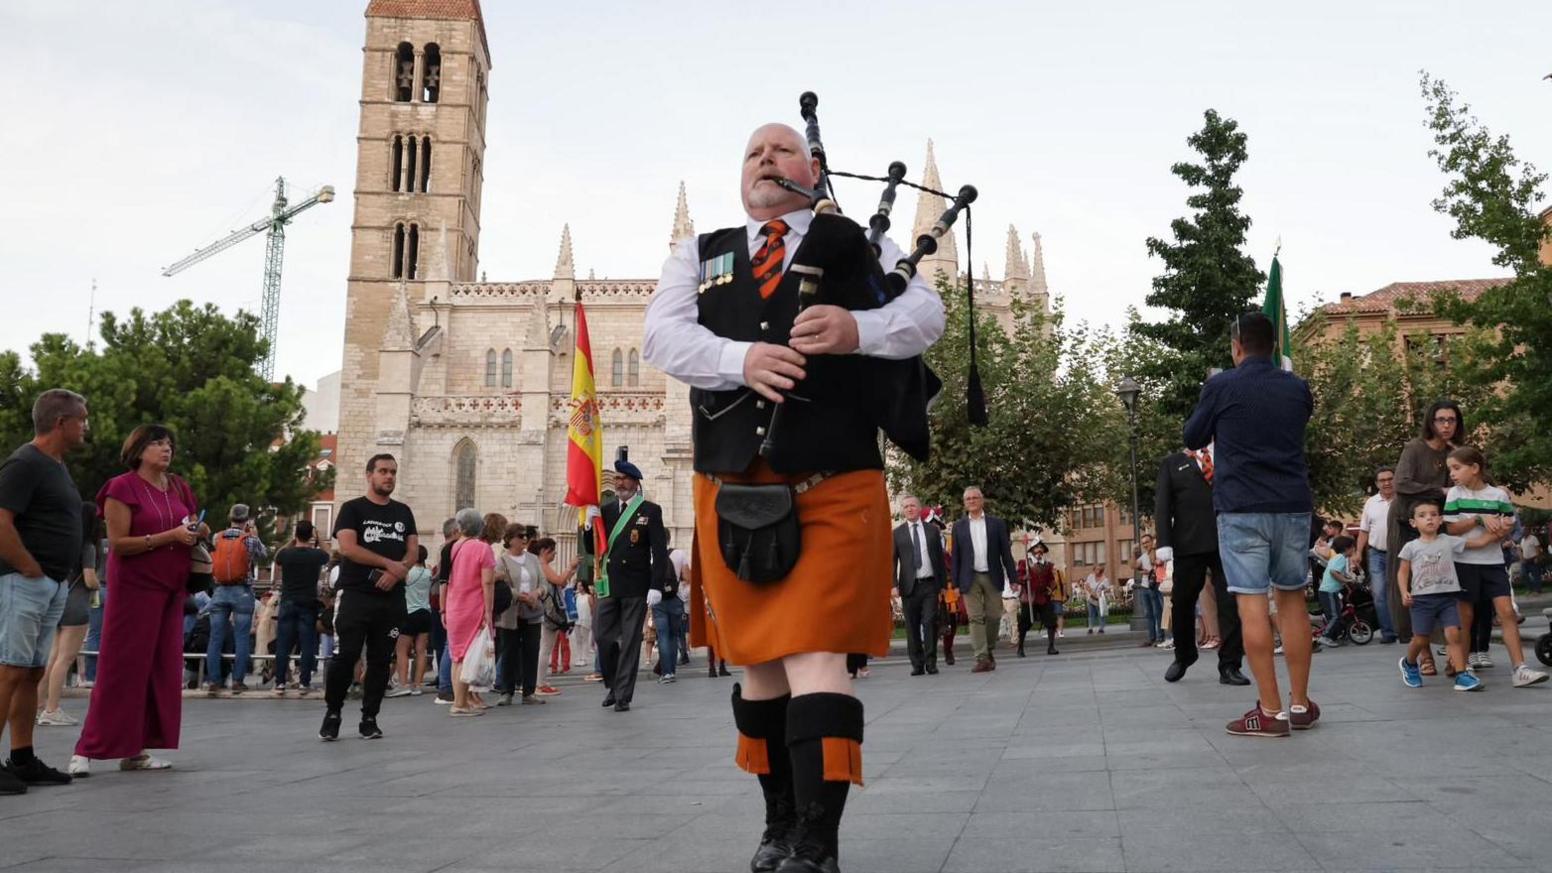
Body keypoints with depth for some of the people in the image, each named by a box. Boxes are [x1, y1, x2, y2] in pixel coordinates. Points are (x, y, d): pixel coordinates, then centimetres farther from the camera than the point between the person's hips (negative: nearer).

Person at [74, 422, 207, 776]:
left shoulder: (178, 488, 12)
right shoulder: (123, 487, -7)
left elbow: (196, 528, 24)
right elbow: (118, 543, -13)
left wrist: (198, 530, 1)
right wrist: (169, 536, -19)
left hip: (171, 588, 7)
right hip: (135, 587, -7)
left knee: (162, 668, 5)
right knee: (122, 668, -6)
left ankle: (135, 750, 11)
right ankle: (88, 750, 1)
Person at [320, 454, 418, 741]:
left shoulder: (403, 512, 15)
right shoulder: (352, 509, 2)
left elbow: (413, 550, 9)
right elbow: (348, 547, -11)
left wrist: (396, 573, -11)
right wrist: (390, 563, -13)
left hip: (392, 599, 4)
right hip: (356, 595, -4)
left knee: (381, 660, 6)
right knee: (345, 656, -7)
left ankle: (369, 718, 13)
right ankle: (332, 713, 9)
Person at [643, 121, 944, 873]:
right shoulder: (699, 255, 16)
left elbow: (925, 313, -3)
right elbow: (663, 336, 0)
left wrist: (859, 329, -25)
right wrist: (739, 359, -20)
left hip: (833, 487, -3)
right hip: (732, 490, 3)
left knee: (818, 658, -11)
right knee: (759, 663, 12)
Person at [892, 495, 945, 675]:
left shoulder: (932, 530, 11)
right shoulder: (897, 533, 6)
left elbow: (940, 557, 12)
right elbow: (892, 561, 3)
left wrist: (943, 583, 8)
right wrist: (894, 585, -8)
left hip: (930, 585, 1)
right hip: (909, 586, 0)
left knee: (930, 623, -5)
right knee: (912, 627, 2)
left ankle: (931, 662, 3)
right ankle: (917, 664, 9)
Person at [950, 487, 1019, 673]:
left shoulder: (997, 523, 6)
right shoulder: (959, 526, 7)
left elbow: (1006, 552, 5)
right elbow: (956, 556, 6)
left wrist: (1013, 577, -1)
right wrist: (956, 583, 1)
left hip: (992, 577, 0)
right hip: (970, 579, 0)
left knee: (993, 616, 4)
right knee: (975, 618, -5)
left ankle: (989, 650, 25)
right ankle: (982, 658, -6)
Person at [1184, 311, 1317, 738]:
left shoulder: (1221, 386, -4)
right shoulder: (1297, 387, 8)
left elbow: (1192, 439, 9)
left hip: (1242, 508, -4)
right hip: (1293, 505, 5)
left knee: (1252, 603, -4)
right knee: (1292, 599, 12)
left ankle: (1271, 711, -6)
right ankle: (1300, 704, 17)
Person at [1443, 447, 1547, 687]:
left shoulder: (1498, 494, 2)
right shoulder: (1455, 494, -1)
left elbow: (1509, 525, 9)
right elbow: (1451, 529, -6)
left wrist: (1503, 530, -13)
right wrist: (1479, 519, -17)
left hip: (1493, 562, 1)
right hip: (1464, 562, -1)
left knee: (1507, 612, -7)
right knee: (1465, 615, 5)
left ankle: (1520, 669, -10)